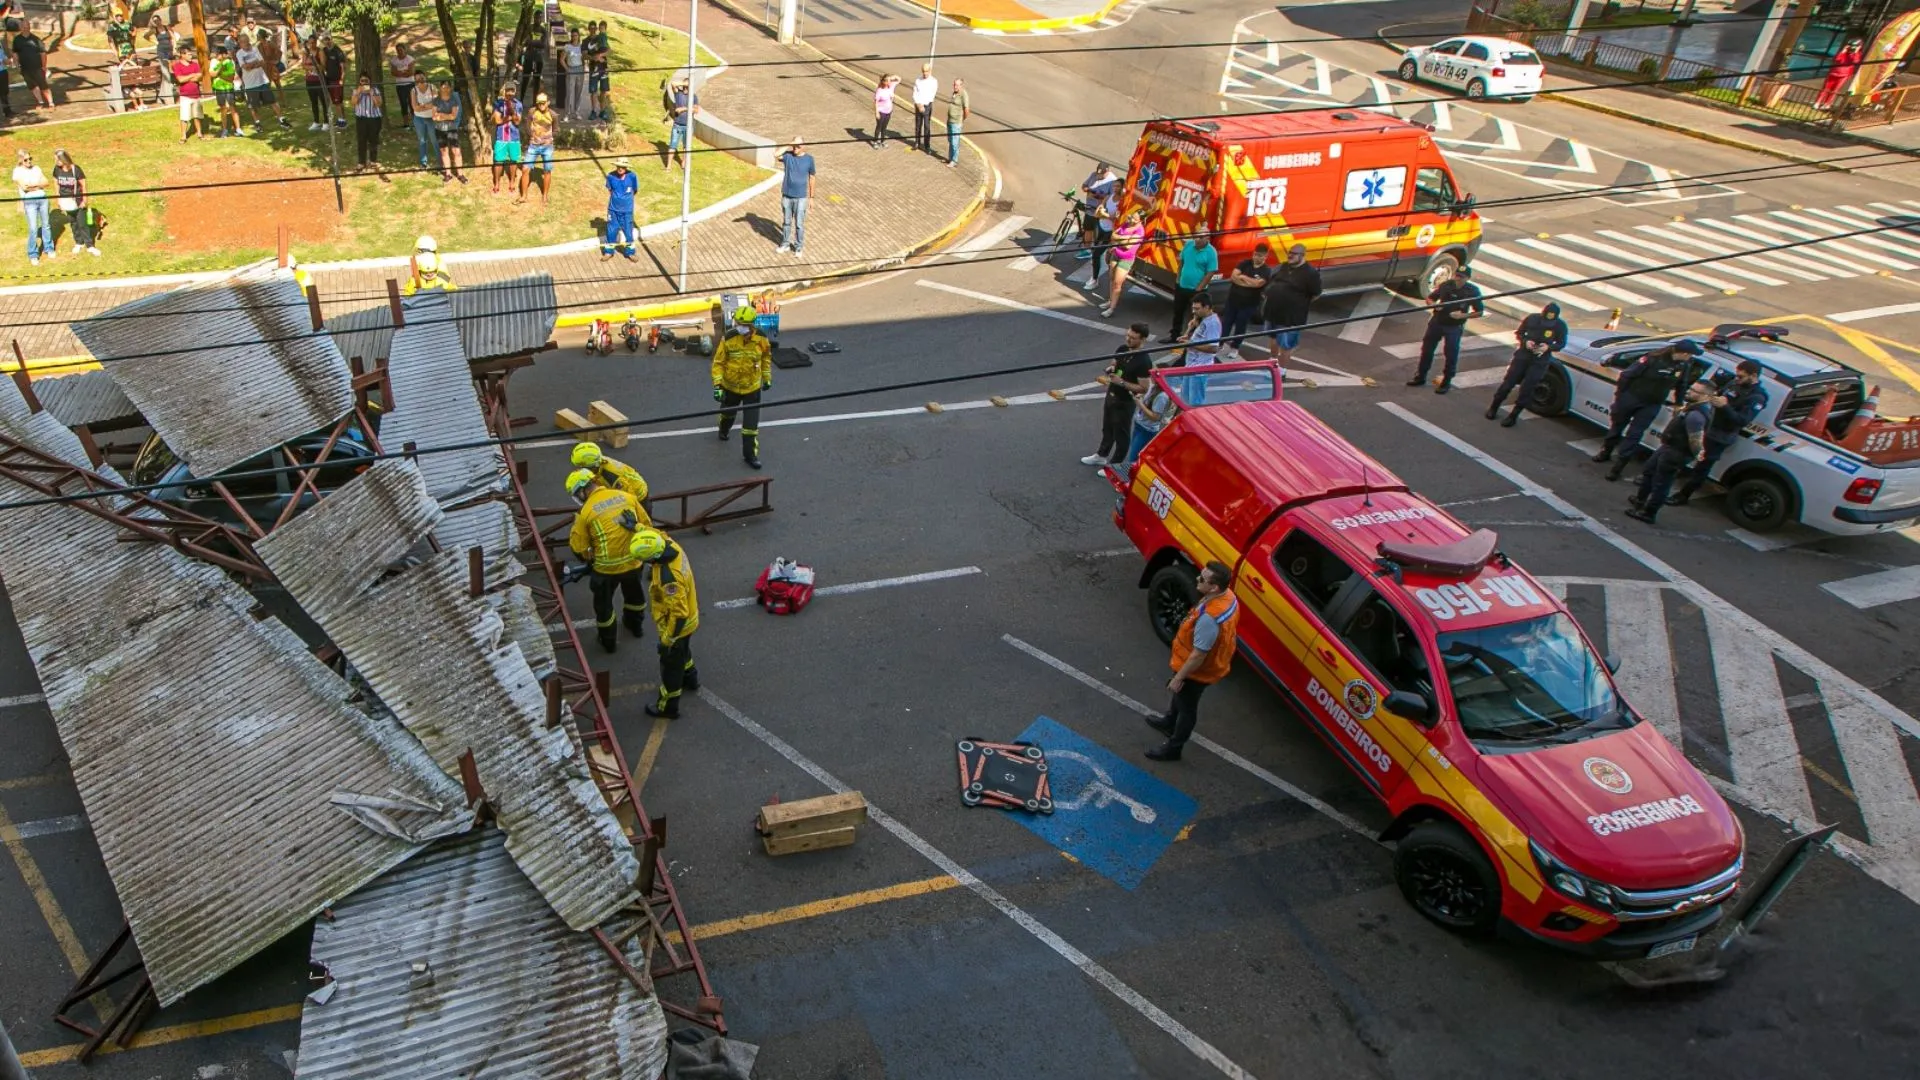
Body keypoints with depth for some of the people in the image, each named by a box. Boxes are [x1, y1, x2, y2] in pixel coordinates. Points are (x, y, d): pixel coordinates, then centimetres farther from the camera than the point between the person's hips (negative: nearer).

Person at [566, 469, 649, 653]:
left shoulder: (586, 511, -16)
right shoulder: (626, 496, -5)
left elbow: (579, 547, -8)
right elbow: (646, 525, 2)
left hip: (607, 567, -4)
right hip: (633, 561, 4)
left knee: (603, 603, 21)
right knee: (634, 593, 32)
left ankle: (609, 641, 37)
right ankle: (636, 625, 54)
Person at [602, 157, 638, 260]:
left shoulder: (632, 176, -15)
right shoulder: (611, 176, -13)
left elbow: (636, 191, 0)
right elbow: (609, 190, 5)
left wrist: (626, 198, 3)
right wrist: (616, 198, -1)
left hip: (627, 209, -1)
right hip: (613, 209, 1)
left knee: (628, 231, 11)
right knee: (611, 230, 12)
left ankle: (630, 252, 29)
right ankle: (608, 251, 28)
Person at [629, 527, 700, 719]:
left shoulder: (669, 578, -42)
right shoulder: (671, 546, -18)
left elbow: (679, 614, -34)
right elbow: (659, 534, 9)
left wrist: (668, 639, -22)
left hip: (677, 625, -8)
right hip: (686, 618, 8)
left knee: (670, 664, 13)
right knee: (682, 652, 34)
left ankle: (668, 707, 34)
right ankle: (689, 679, 60)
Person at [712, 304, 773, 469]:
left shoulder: (761, 338, -17)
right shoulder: (729, 338, -23)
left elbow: (766, 357, 4)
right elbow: (718, 362, -14)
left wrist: (767, 378, 11)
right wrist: (717, 385, -21)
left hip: (752, 387, 0)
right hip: (730, 386, 0)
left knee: (751, 423, -2)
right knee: (727, 412, 26)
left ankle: (750, 454, 11)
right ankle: (724, 430, 60)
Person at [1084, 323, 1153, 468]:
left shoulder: (1144, 362, -27)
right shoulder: (1122, 349, -4)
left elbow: (1143, 388, -24)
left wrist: (1121, 382, -30)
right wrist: (1107, 371, -11)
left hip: (1125, 403, -8)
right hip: (1111, 395, 8)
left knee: (1121, 434, 10)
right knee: (1107, 428, 25)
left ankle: (1115, 465, 26)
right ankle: (1101, 456, 45)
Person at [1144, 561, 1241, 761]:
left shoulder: (1209, 618, -43)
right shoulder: (1227, 596, -14)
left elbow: (1198, 655, -31)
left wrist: (1178, 677, -18)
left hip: (1198, 671, -8)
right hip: (1214, 661, 9)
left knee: (1187, 707, 15)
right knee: (1180, 696, 32)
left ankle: (1173, 748, 38)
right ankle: (1170, 723, 58)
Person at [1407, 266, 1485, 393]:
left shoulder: (1473, 291, -12)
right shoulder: (1446, 285, -6)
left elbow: (1480, 312, -8)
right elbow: (1430, 298, 6)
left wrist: (1463, 315, -24)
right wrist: (1434, 304, -17)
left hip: (1454, 327, -3)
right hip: (1436, 322, 3)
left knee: (1451, 355, 3)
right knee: (1427, 349, 13)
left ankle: (1446, 382, 17)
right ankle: (1420, 377, 29)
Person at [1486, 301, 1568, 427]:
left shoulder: (1560, 326, -11)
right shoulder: (1532, 318, -11)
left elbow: (1561, 344, -1)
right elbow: (1518, 333, 2)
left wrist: (1548, 347, -20)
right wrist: (1525, 341, -18)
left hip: (1540, 361, -1)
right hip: (1523, 355, 1)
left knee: (1527, 388, -4)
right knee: (1508, 382, 3)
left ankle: (1513, 416, 9)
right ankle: (1493, 408, 22)